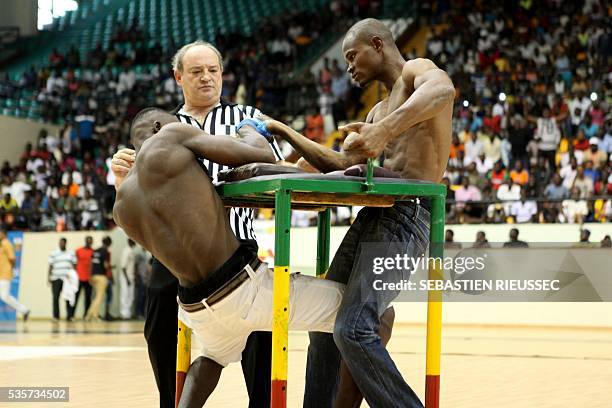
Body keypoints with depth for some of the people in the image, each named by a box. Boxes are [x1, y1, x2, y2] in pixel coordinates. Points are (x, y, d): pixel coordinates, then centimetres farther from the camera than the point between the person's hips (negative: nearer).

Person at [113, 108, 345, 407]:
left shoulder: (121, 207, 12)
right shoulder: (170, 136, -4)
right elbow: (264, 157, -6)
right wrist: (252, 134, 16)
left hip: (195, 307, 7)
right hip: (245, 288, -6)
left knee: (213, 356, 41)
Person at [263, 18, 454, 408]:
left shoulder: (416, 70, -2)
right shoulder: (379, 111, 27)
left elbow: (443, 88, -28)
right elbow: (341, 164, 31)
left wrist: (387, 129, -41)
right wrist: (285, 132, 28)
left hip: (406, 215, -10)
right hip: (373, 213, 10)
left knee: (354, 330, -21)